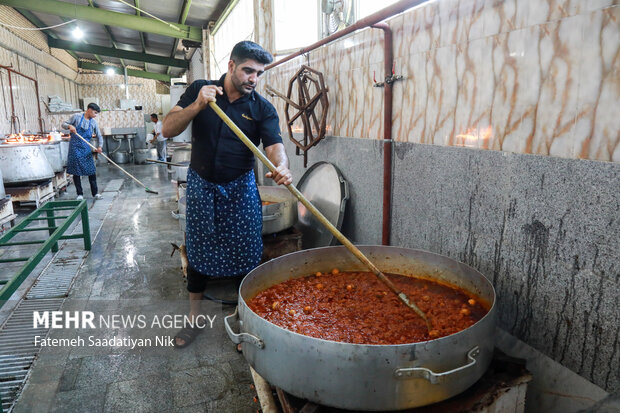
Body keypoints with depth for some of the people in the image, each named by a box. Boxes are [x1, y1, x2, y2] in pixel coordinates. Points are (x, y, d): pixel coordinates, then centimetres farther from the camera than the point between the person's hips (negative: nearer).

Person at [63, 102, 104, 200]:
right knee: (76, 171, 1)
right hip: (75, 147, -3)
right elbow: (64, 124, 2)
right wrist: (70, 126, -20)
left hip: (86, 148, 3)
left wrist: (100, 146, -9)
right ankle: (80, 194, 10)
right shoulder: (77, 117, -4)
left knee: (91, 171, 2)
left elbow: (99, 136, 8)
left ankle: (95, 193, 12)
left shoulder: (94, 122, 5)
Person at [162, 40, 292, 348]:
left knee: (245, 257, 1)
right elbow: (168, 129, -10)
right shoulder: (199, 90, -3)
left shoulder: (262, 109, -5)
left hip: (240, 190, -1)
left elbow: (274, 144, -20)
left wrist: (281, 167, -43)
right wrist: (196, 106, -28)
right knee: (197, 254, 11)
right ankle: (194, 320, 28)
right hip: (201, 186, 1)